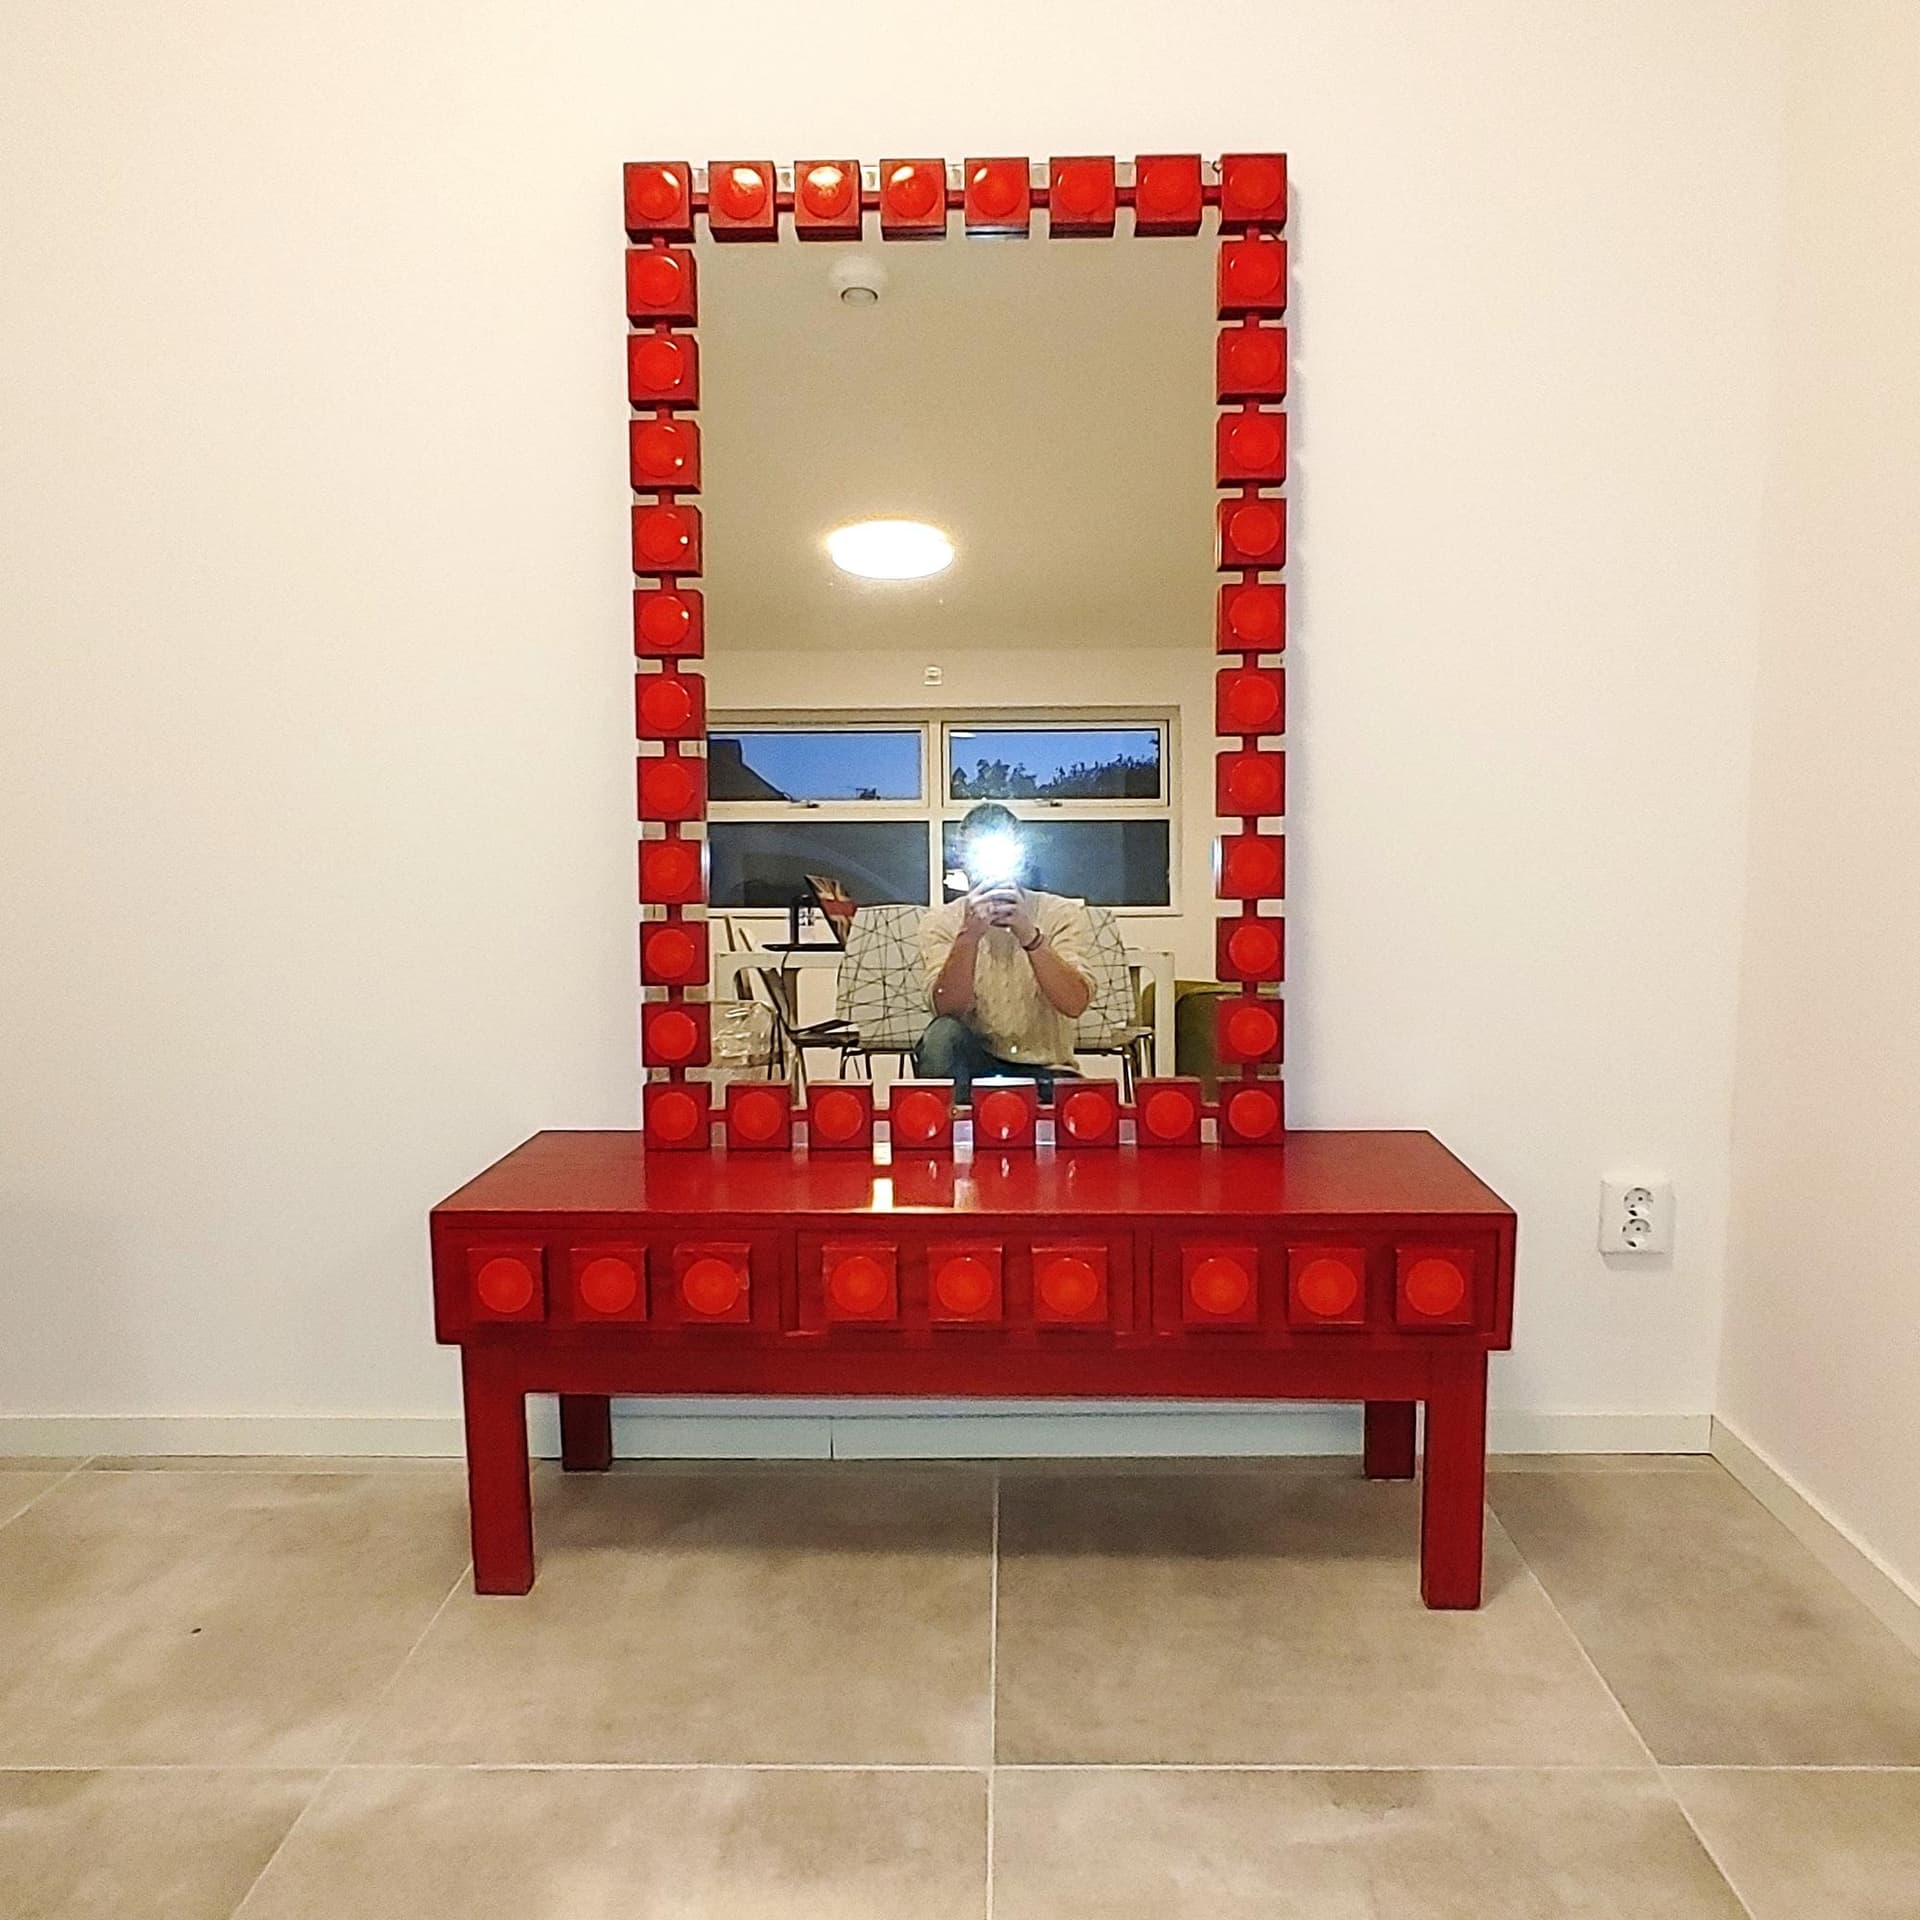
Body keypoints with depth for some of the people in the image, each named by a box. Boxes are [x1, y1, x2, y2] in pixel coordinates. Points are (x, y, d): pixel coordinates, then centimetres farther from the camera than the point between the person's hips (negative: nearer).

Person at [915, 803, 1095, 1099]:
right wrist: (969, 935, -28)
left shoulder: (1063, 914, -1)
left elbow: (1074, 1004, -16)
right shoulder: (941, 922, 1)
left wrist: (1028, 934, -28)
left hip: (1045, 1072, -1)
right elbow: (947, 1009, -15)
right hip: (973, 1062, 1)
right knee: (942, 1036, -30)